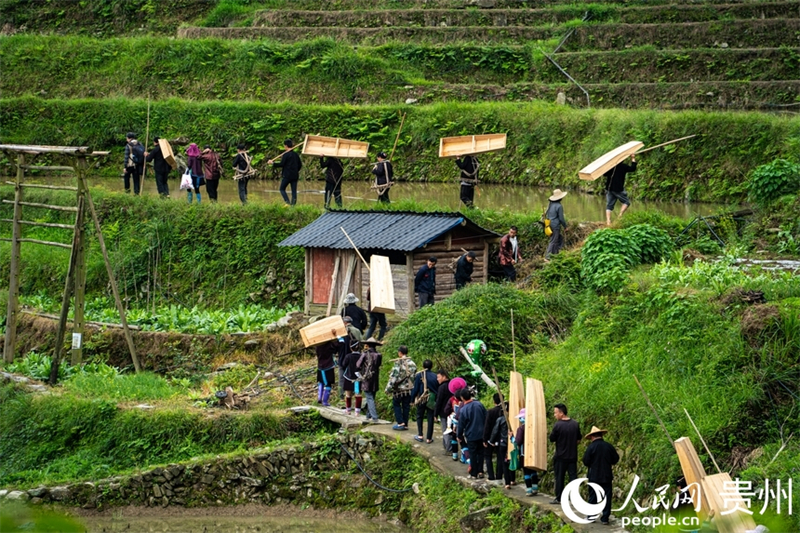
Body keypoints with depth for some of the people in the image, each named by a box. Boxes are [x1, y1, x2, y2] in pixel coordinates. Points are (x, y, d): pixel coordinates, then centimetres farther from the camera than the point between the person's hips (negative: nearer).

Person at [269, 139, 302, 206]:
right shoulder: (296, 154, 9)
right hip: (295, 176, 6)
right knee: (294, 191, 7)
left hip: (287, 175, -6)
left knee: (282, 189, 7)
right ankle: (293, 204, 1)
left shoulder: (286, 154, -11)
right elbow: (300, 165, 14)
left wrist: (272, 163, -4)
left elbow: (281, 164, -14)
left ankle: (288, 202, -9)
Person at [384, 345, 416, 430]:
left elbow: (394, 376, -15)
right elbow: (415, 375, 12)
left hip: (400, 388, -5)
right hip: (410, 388, 5)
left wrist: (388, 388, -11)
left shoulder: (398, 363, -13)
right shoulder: (412, 363, 6)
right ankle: (405, 424, 15)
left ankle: (400, 423, 0)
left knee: (396, 404, 9)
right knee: (406, 405, 12)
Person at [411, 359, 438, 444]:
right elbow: (438, 390, 2)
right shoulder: (435, 377, -3)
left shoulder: (419, 376, -10)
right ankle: (429, 438, 8)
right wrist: (436, 401, 13)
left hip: (421, 400, -1)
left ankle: (420, 435, 12)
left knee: (419, 417, 17)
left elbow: (415, 389, -8)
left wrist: (412, 399, 3)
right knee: (430, 418, 7)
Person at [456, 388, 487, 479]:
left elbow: (461, 425, -9)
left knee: (473, 455, 5)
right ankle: (480, 472, 17)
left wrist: (459, 436, 6)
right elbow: (486, 418, 5)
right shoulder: (479, 404, -5)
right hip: (481, 434, 4)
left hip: (471, 435, -4)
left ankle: (474, 474, 10)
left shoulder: (463, 410, -18)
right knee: (480, 453, 15)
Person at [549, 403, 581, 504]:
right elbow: (578, 439, 9)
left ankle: (558, 498, 10)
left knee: (559, 477, 6)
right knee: (573, 476, 4)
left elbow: (552, 439, -7)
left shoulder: (558, 425, -16)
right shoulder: (575, 424, 1)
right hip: (572, 456, 4)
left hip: (560, 457, -4)